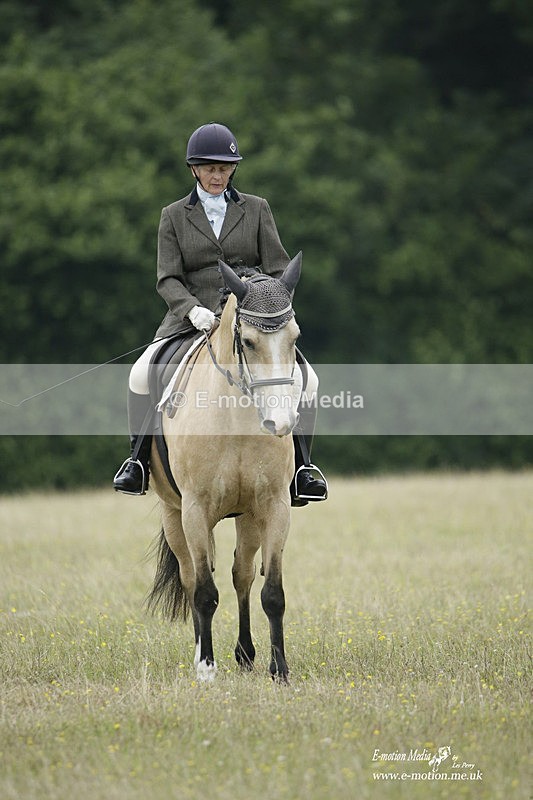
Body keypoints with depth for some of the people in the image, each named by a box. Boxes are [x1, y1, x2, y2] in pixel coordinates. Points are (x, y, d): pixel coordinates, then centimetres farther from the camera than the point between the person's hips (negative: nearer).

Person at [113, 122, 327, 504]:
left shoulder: (257, 209, 10)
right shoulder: (174, 216, 9)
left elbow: (278, 269, 5)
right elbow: (168, 279, 0)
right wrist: (192, 309, -21)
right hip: (191, 319, 0)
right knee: (142, 373, -26)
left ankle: (299, 465, -7)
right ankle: (139, 459, -11)